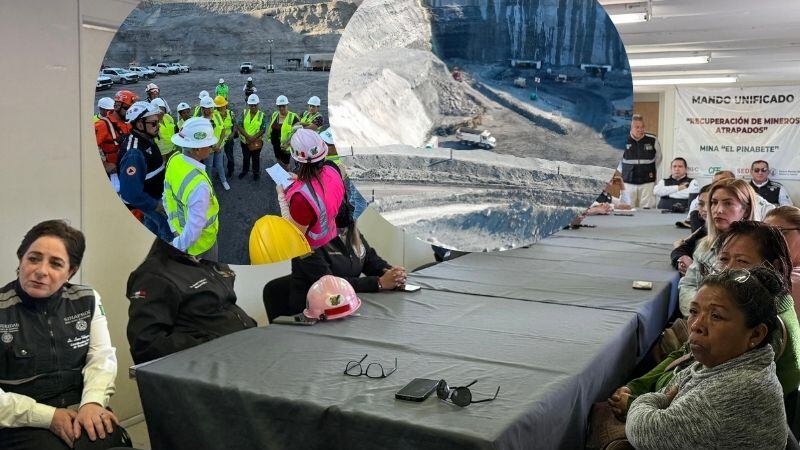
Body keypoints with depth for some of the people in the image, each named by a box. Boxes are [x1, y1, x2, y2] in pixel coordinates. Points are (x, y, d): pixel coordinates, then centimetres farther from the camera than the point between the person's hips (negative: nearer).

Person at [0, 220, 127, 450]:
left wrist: (92, 402, -16)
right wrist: (48, 416, -16)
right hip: (22, 423, -3)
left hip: (79, 410, 3)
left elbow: (102, 356, 1)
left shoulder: (87, 300, 7)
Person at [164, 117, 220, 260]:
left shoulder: (174, 159, -15)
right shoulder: (199, 185, -40)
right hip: (200, 243, -7)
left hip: (180, 230, 7)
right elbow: (193, 231, -34)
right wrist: (177, 246, -16)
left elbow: (168, 197, -2)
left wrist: (175, 228, 3)